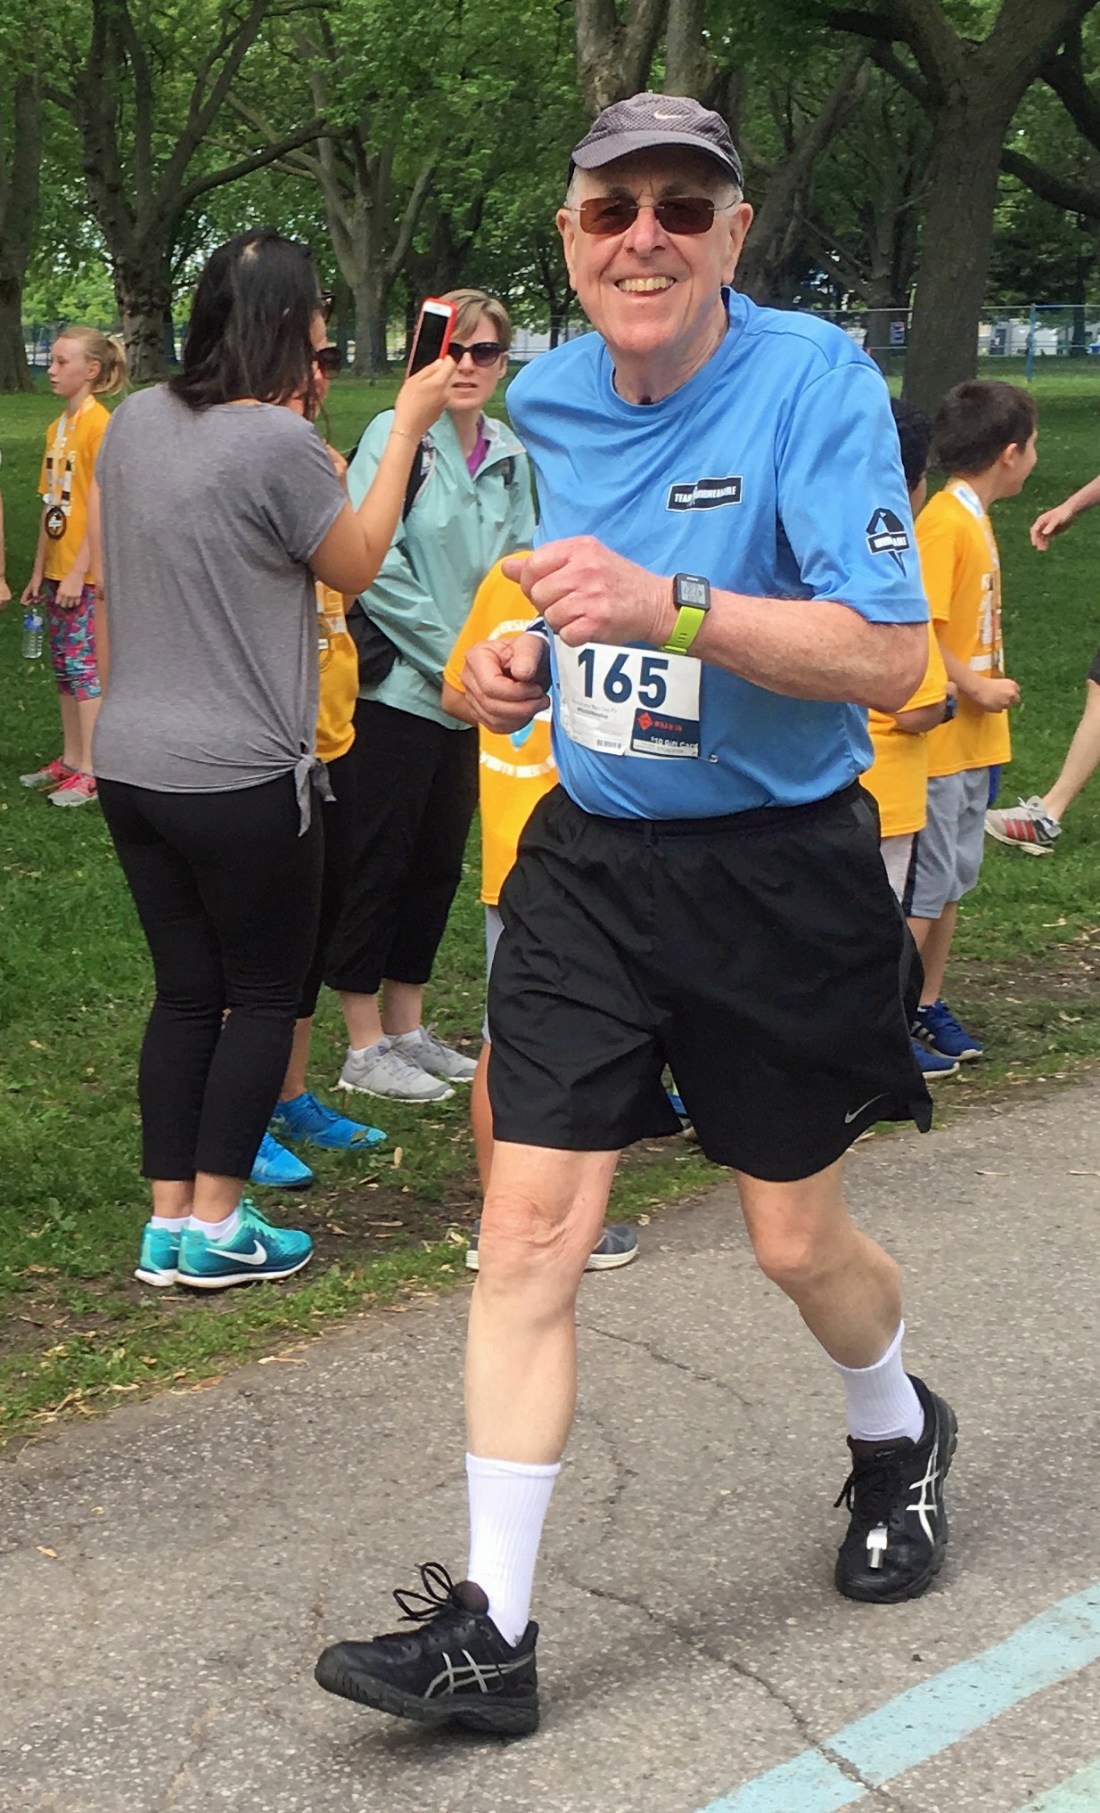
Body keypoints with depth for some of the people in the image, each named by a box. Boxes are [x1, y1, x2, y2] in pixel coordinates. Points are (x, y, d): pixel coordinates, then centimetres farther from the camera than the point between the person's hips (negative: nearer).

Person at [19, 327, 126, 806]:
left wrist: (79, 572, -20)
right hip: (58, 570, 8)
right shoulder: (57, 427, 11)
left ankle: (90, 772, -1)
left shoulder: (100, 425, -14)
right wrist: (39, 571, 15)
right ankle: (71, 760, 23)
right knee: (65, 667, 14)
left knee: (85, 666, -5)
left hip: (87, 573, -8)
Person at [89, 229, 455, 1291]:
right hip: (238, 774, -7)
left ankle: (168, 1221, 17)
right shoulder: (276, 441, -17)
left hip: (130, 760, 7)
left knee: (185, 991, 15)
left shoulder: (134, 421, 5)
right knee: (265, 992, 8)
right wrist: (405, 429, 4)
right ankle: (217, 1228, 10)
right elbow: (358, 564, -1)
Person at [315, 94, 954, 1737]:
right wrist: (527, 663, 2)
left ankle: (899, 1436, 45)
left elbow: (891, 658, -24)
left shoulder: (813, 381, -16)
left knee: (798, 1238, 10)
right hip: (588, 860, 5)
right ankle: (490, 1633, 4)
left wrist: (666, 605, -34)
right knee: (530, 1227, -3)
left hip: (778, 876, -4)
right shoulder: (547, 401, 4)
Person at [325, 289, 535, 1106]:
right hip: (399, 690, -7)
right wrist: (451, 654, -14)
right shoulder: (395, 437, -12)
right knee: (379, 863, 1)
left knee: (439, 862, 14)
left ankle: (406, 1028, 27)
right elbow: (373, 564, -18)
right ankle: (365, 1047, 11)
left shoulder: (510, 455, 8)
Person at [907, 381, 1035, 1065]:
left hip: (973, 740, 9)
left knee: (953, 881, 15)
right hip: (941, 742, -9)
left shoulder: (974, 519, 12)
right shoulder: (944, 523, -19)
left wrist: (988, 688, 5)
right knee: (927, 889, -3)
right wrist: (978, 689, -17)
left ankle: (929, 1006, 25)